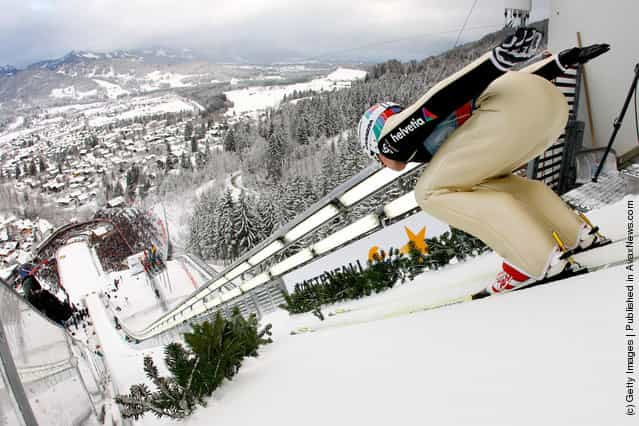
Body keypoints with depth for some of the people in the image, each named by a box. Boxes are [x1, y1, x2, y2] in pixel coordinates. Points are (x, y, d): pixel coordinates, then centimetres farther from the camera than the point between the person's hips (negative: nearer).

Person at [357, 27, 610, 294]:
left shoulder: (394, 133, 10)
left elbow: (449, 94, -10)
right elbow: (513, 84, 28)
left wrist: (500, 57, -23)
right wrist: (565, 59, 26)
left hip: (520, 107, -10)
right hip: (552, 99, 10)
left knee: (432, 192, -1)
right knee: (484, 179, 28)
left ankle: (535, 257, -6)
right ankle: (576, 234, 24)